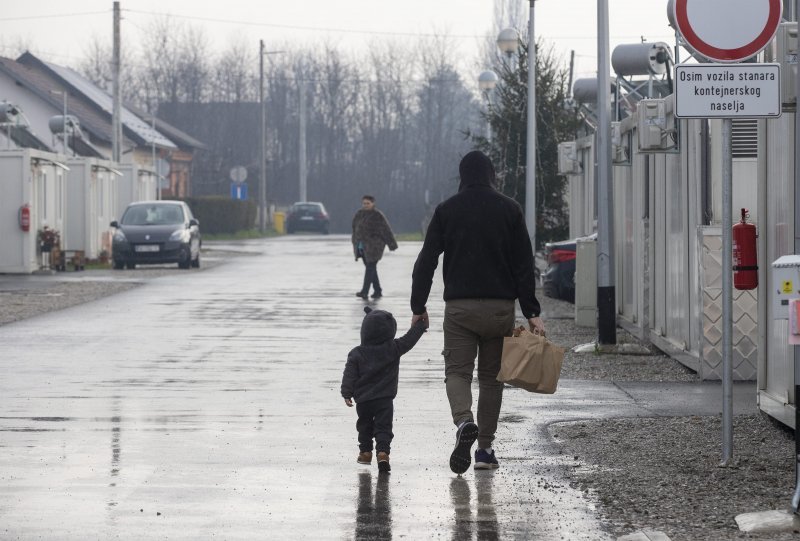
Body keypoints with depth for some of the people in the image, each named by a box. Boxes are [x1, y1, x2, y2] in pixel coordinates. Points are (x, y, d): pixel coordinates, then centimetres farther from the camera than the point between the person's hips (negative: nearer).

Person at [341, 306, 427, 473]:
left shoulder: (357, 354, -3)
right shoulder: (393, 349, -5)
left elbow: (350, 375, -5)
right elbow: (410, 339, 4)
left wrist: (347, 394, -1)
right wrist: (421, 324, 16)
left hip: (363, 399, 1)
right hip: (385, 399, -1)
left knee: (364, 426, 21)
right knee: (383, 428, -3)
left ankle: (365, 451, 27)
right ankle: (383, 452, -22)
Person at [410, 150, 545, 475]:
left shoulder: (447, 210, 1)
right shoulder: (509, 210, 2)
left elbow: (426, 261, -1)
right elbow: (524, 264, -1)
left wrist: (418, 307, 6)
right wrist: (532, 313, 1)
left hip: (459, 307, -1)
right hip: (500, 307, 1)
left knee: (457, 371, 2)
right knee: (491, 376, 11)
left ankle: (464, 421, -27)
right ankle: (485, 448, 9)